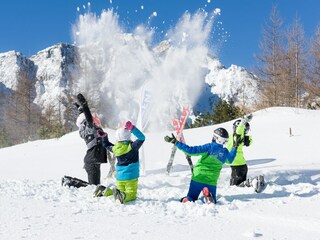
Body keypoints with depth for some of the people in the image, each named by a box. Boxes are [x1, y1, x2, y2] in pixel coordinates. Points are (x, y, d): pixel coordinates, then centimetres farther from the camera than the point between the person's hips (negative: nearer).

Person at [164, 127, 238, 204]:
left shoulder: (209, 147, -10)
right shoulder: (225, 152, 2)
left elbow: (191, 150, -16)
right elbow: (230, 160, 27)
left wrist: (176, 142, -14)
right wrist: (234, 148, 39)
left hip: (198, 178, -2)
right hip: (211, 181, 2)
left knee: (191, 197, 14)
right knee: (213, 202, 18)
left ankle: (187, 200, -21)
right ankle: (209, 196, -16)